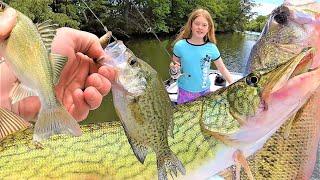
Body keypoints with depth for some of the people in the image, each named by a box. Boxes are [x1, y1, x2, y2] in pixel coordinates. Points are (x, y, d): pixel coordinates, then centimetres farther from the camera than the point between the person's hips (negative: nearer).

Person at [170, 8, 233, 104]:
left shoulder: (212, 48, -9)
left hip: (205, 91, 1)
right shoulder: (180, 45, -12)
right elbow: (174, 65, 2)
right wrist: (173, 67, -20)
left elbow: (222, 69, 0)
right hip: (185, 92, -1)